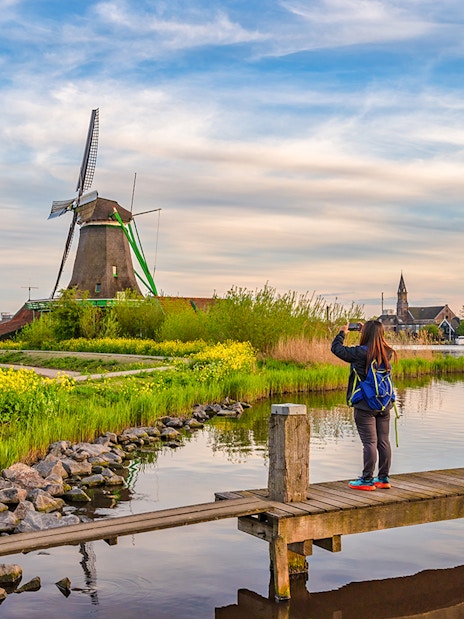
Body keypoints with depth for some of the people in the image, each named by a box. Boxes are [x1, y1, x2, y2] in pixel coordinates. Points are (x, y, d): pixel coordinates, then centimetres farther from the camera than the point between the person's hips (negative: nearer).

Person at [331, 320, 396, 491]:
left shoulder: (359, 353, -16)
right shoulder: (387, 353, 0)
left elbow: (336, 348, -5)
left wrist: (342, 333, 11)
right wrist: (367, 330, 25)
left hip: (365, 406, -6)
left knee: (369, 442, -3)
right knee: (384, 441, 11)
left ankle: (367, 480, 4)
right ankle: (384, 478, 21)